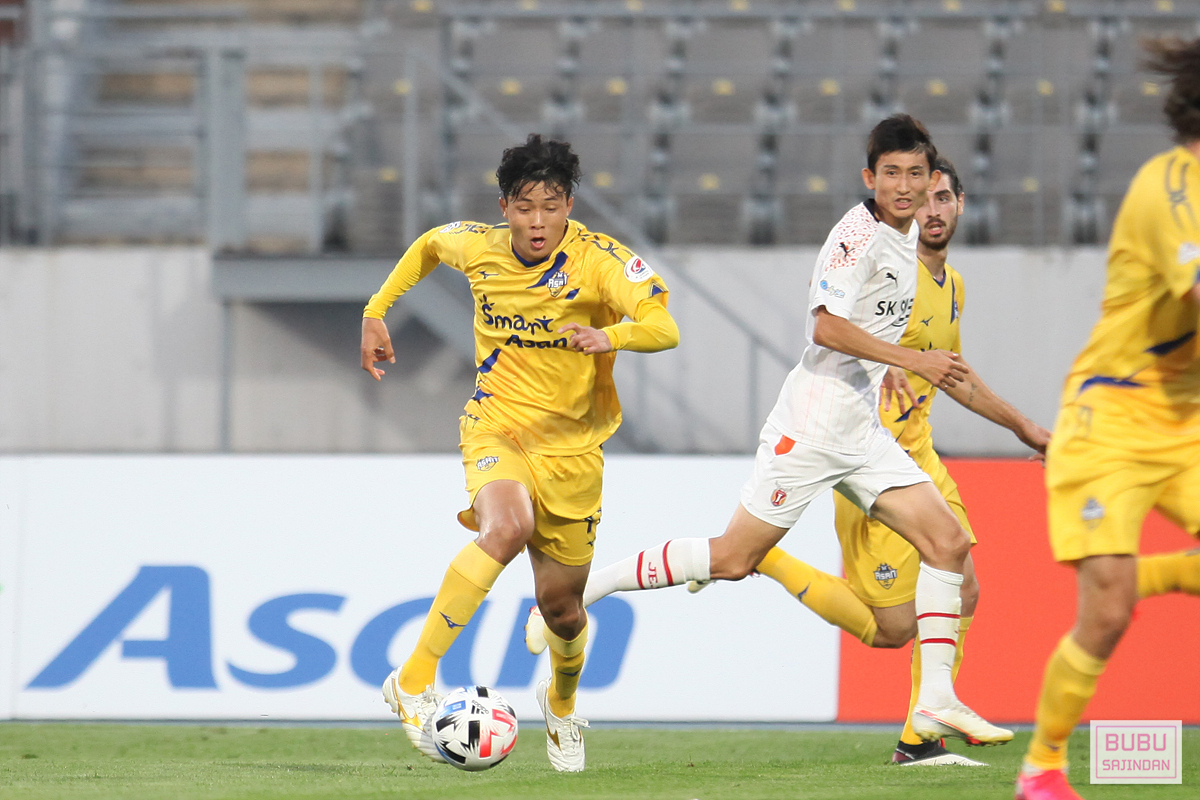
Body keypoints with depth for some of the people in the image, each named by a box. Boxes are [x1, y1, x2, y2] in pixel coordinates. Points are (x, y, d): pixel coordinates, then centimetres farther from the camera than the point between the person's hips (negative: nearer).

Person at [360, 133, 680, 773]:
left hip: (572, 446, 1)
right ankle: (415, 679, -29)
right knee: (507, 528, -34)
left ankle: (562, 701, 45)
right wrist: (375, 312, 14)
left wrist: (612, 336, -50)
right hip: (496, 425, -1)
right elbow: (428, 245, 18)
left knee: (560, 604, 9)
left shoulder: (599, 259, -16)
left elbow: (664, 327, -31)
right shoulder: (477, 247, -7)